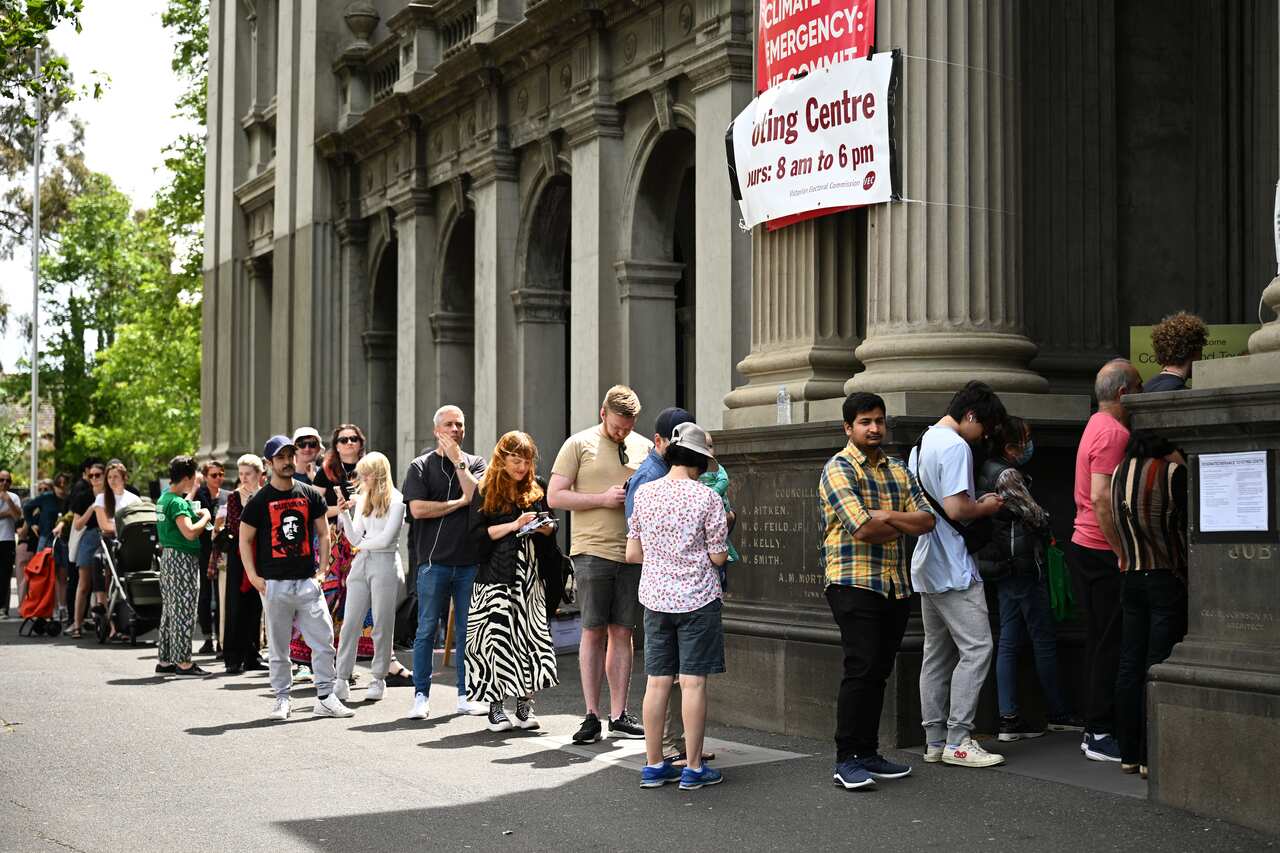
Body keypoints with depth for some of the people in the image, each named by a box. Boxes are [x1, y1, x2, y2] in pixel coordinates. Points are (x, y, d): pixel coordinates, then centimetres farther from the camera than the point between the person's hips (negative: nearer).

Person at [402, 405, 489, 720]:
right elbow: (418, 508, -7)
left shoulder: (474, 463, 12)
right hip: (434, 560, -2)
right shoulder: (421, 466, 6)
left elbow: (476, 496, -7)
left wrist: (457, 460, -5)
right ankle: (421, 696, 7)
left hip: (469, 560, 2)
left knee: (467, 630, 5)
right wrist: (459, 503, -4)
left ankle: (466, 695, 13)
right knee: (427, 630, 0)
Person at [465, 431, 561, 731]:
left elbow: (550, 529, 21)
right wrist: (514, 525, -14)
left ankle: (525, 705, 5)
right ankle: (496, 708, 1)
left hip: (530, 576, 4)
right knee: (497, 637, -7)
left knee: (531, 636, -2)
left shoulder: (536, 491, 14)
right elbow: (476, 534, -6)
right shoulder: (486, 492, 2)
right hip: (497, 577, -4)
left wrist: (545, 529, -3)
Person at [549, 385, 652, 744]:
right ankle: (592, 715, 4)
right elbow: (555, 497, -3)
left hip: (632, 552, 4)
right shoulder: (579, 444, 1)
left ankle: (618, 716, 11)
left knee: (622, 633, 6)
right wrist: (604, 499, -12)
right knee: (593, 632, -2)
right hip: (593, 551, -3)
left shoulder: (645, 447, 12)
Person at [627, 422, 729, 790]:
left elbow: (632, 554, 7)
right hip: (697, 598, -4)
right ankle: (693, 768, 5)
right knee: (693, 682, 0)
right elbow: (718, 557, -7)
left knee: (657, 681, 8)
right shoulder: (707, 498, -10)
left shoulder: (644, 493, 2)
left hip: (655, 597, 4)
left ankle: (654, 765, 13)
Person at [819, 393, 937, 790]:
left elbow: (926, 520, 5)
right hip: (854, 583, -7)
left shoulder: (899, 470, 16)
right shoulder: (839, 469, -6)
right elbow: (863, 528, -17)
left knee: (879, 671, 10)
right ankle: (846, 760, -7)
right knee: (861, 668, -12)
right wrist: (904, 525, -2)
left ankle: (868, 753, 17)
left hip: (897, 587, 7)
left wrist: (884, 515, -10)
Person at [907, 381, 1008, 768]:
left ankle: (935, 741, 13)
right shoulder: (955, 446, -14)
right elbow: (956, 509, -22)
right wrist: (986, 507, -3)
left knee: (937, 653, 11)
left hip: (926, 564, 10)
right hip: (953, 566, -10)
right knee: (976, 648, -8)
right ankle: (958, 740, -10)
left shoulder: (921, 443, 17)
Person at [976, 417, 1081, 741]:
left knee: (1009, 641, 7)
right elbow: (1035, 516, -12)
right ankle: (1058, 714, 11)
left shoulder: (989, 471, 13)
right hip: (1022, 564, -10)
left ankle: (1008, 718, 6)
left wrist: (1041, 536, 12)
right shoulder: (1008, 475, -16)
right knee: (1045, 640, 2)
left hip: (1004, 567, 10)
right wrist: (1045, 529, 9)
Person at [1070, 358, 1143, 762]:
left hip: (1084, 546, 10)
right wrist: (1122, 552, -20)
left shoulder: (1097, 425, 17)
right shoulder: (1113, 432, -15)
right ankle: (1101, 734, -3)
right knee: (1111, 644, -6)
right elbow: (1102, 497, -23)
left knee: (1100, 642, 13)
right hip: (1103, 552, -10)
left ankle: (1095, 730, 18)